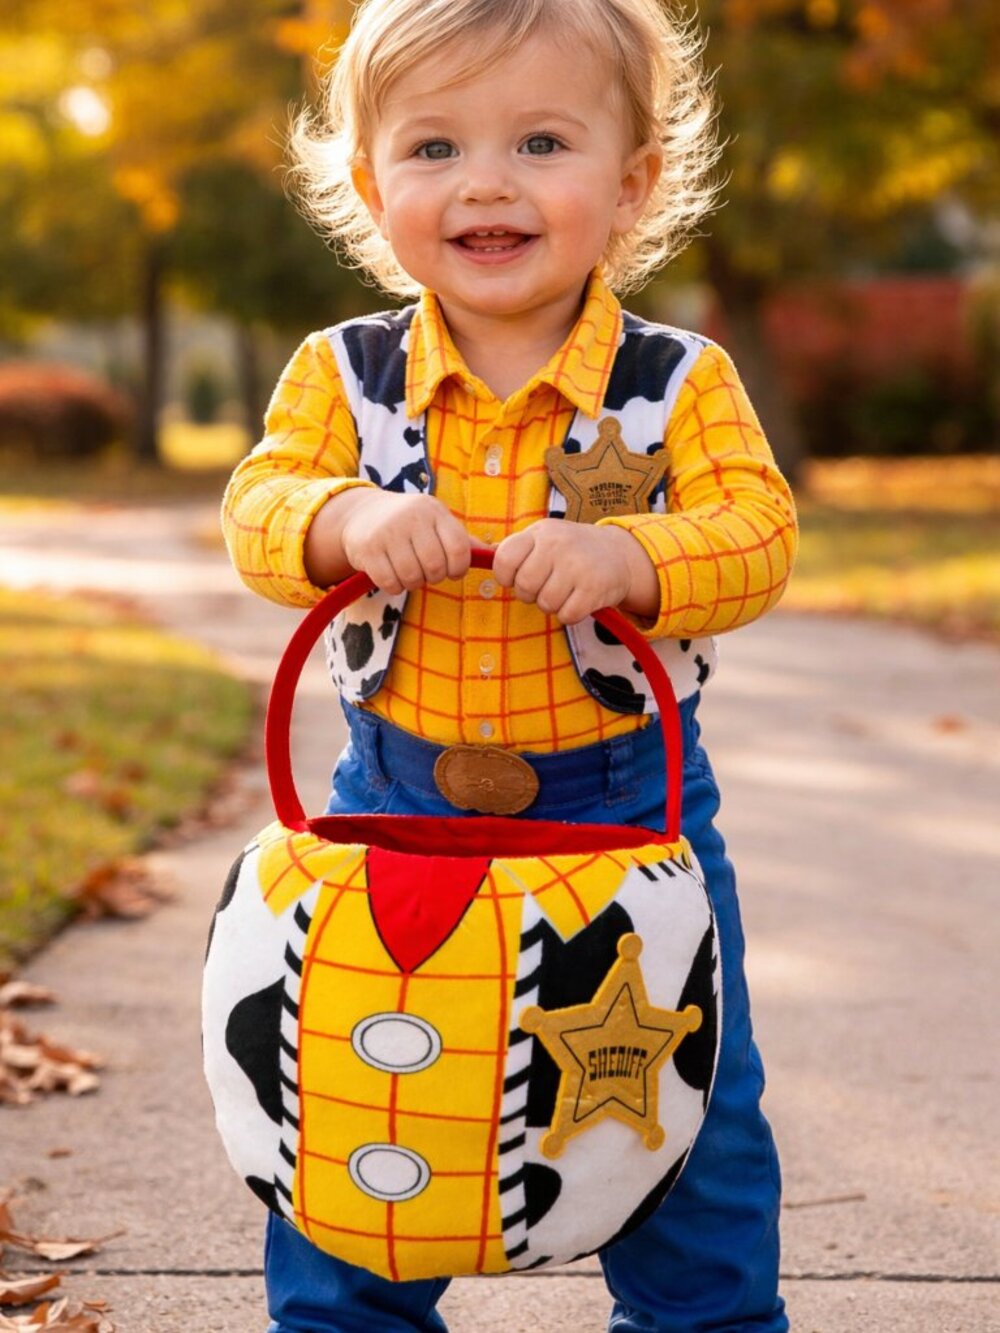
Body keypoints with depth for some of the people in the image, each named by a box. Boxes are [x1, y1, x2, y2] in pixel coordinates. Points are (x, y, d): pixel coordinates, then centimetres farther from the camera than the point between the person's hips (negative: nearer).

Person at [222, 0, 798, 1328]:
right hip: (398, 801, 1)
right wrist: (346, 520, -31)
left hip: (630, 803, -1)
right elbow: (258, 508, -10)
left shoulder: (680, 382, -8)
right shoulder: (344, 374, -2)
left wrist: (622, 556, -35)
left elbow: (756, 536, -16)